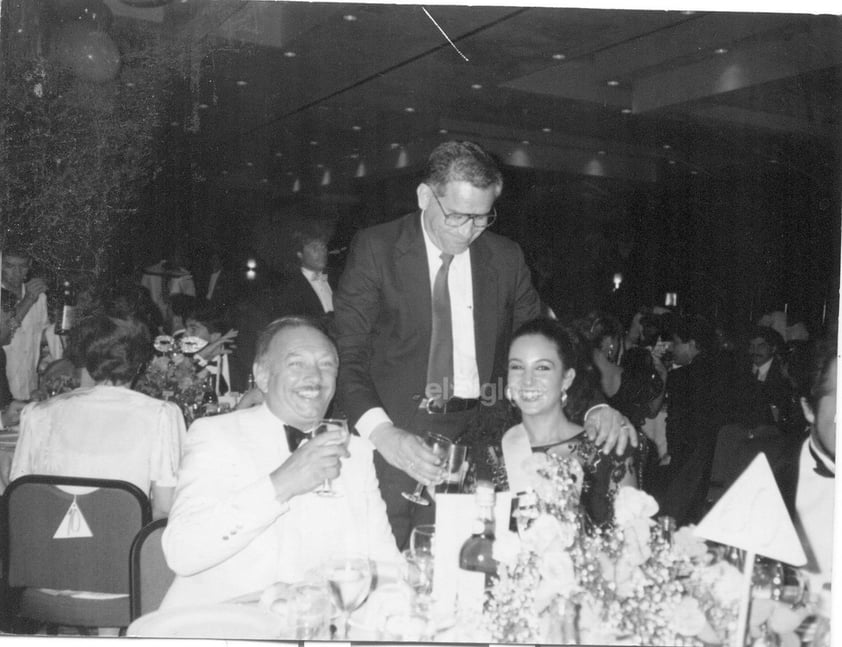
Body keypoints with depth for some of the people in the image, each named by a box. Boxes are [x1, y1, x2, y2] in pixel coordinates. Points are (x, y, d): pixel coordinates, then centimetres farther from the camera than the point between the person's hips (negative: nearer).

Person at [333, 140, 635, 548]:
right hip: (395, 435, -2)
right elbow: (346, 350, -7)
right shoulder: (376, 248, -1)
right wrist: (380, 431, -24)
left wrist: (594, 407, -5)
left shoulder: (506, 258, 9)